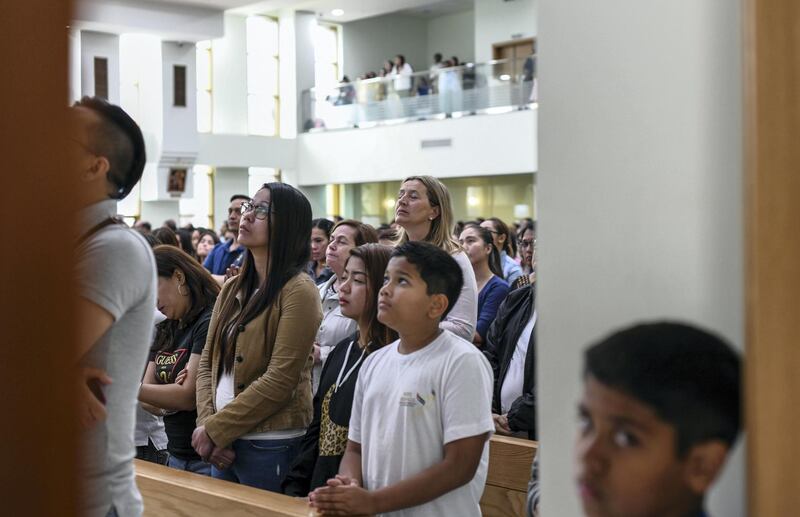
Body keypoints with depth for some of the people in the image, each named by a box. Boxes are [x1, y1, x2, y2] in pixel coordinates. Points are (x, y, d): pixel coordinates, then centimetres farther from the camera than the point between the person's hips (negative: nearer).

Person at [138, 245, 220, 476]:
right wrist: (170, 396, -13)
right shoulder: (163, 331, 12)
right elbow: (152, 404, 8)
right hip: (175, 455, 7)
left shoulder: (210, 322, -13)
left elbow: (189, 396, -18)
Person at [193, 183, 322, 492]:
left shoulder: (298, 292, -11)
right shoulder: (232, 289, 10)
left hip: (270, 446, -6)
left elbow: (280, 380, -17)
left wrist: (215, 430, -14)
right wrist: (207, 424, -6)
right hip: (224, 444, 6)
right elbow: (208, 362, 9)